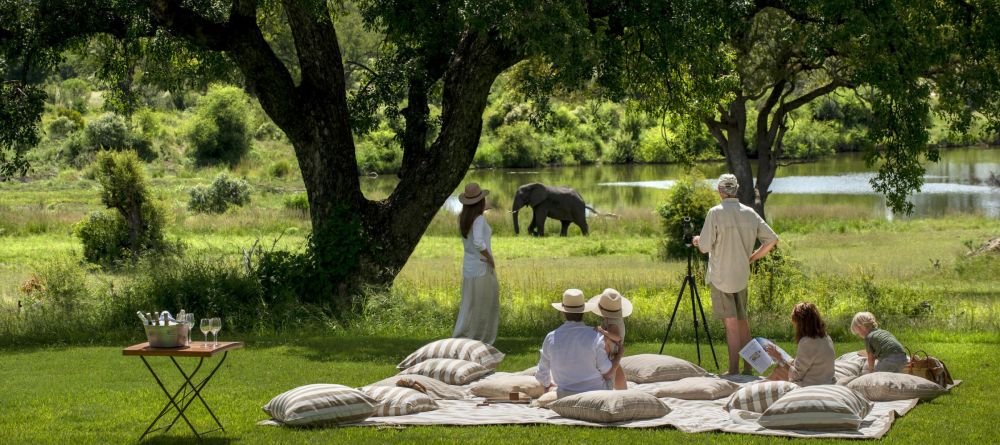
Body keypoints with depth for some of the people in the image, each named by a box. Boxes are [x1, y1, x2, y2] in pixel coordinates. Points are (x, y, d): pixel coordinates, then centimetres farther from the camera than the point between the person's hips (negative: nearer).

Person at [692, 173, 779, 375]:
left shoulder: (715, 213, -13)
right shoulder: (750, 213, 2)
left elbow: (704, 247, -10)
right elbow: (772, 239, 3)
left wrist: (697, 241, 12)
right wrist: (751, 258, 11)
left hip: (721, 277, -5)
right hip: (742, 276, 5)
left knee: (731, 324, -6)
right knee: (742, 321, 14)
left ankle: (734, 371, -6)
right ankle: (748, 369, 18)